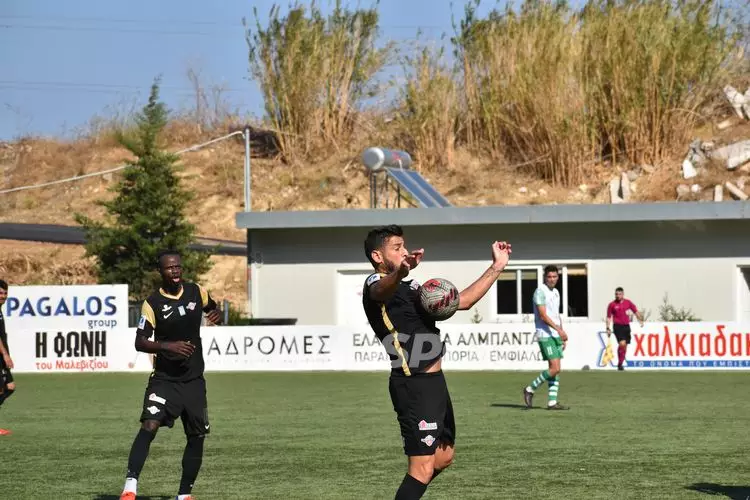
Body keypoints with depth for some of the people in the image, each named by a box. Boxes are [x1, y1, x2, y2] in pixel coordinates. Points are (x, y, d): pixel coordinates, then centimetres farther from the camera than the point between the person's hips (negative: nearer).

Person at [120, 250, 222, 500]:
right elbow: (140, 342, -11)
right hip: (164, 378, -4)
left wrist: (216, 315, 0)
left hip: (194, 379, 4)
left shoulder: (197, 292, 3)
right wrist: (168, 346, -26)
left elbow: (212, 307, 24)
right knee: (149, 426, -23)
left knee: (197, 437, 6)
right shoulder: (153, 303, -8)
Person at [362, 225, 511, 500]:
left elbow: (462, 300, 23)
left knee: (444, 457, 20)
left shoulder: (412, 289, 18)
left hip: (434, 382, 10)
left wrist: (496, 267, 19)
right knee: (423, 467, -11)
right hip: (413, 386, -10)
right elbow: (382, 291, -36)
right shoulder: (376, 283, -9)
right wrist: (400, 272, -59)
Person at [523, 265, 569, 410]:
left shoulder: (556, 292, 17)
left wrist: (562, 337, 20)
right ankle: (530, 389, -1)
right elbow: (543, 316, -18)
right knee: (555, 368, -14)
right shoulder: (540, 292, -11)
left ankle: (552, 402, 6)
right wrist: (559, 329, -26)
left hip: (556, 335, 9)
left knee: (556, 369, 5)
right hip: (545, 335, -9)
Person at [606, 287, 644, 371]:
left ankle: (621, 364, 20)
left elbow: (636, 311, 13)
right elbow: (609, 317, 4)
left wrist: (641, 320, 3)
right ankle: (619, 363, -11)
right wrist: (608, 328, -3)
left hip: (626, 326, 4)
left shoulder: (628, 303, 7)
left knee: (625, 346, 7)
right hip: (618, 326, -4)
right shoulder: (612, 304, 0)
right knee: (622, 343, -21)